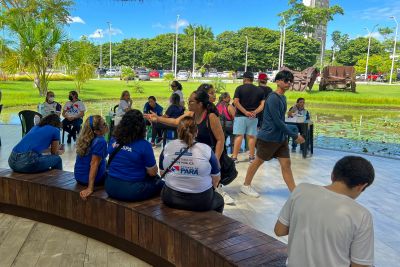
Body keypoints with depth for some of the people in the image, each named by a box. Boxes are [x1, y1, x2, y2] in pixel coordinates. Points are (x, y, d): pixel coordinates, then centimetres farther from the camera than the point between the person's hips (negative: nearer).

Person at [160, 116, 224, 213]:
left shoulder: (167, 148, -6)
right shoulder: (206, 150, -13)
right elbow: (216, 179, -4)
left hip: (171, 198, 3)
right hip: (201, 202, -2)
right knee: (219, 200, 28)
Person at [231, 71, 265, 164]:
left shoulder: (240, 88, 0)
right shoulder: (259, 90, 9)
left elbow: (236, 102, -11)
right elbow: (263, 104, 0)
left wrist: (245, 112, -11)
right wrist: (255, 112, -9)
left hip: (240, 116, -2)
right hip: (253, 117, 2)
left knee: (239, 136, -2)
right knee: (251, 137, 6)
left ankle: (234, 157, -2)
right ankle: (251, 157, 10)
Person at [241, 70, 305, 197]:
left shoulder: (283, 97, 9)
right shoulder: (273, 98, -18)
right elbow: (278, 121, -22)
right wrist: (295, 136, -17)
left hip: (281, 137, 8)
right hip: (268, 138, -8)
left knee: (286, 163, 5)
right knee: (258, 161, 7)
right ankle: (246, 186, 26)